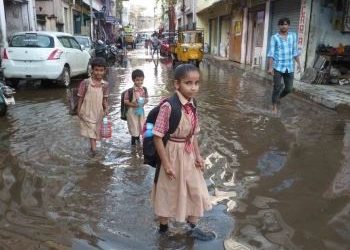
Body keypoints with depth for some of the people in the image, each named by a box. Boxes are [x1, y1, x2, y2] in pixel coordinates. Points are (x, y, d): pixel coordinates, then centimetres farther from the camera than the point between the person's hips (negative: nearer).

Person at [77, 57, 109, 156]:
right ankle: (93, 148, -7)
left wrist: (106, 108, -10)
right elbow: (81, 98, -5)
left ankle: (92, 146, 33)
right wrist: (79, 111, -3)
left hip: (98, 111, 3)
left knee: (95, 130, 15)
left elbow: (104, 99, 4)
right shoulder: (85, 83, -12)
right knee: (91, 129, -7)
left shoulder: (105, 84, -4)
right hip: (87, 111, -3)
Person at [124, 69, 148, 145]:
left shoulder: (144, 89, -5)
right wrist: (133, 104, -24)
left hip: (141, 110, 4)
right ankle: (133, 142, 22)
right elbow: (125, 101, -11)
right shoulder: (130, 91, -17)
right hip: (132, 111, -4)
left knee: (141, 126, 16)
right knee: (134, 127, 6)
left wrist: (144, 102, -15)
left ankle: (138, 139, 37)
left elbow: (146, 98, 6)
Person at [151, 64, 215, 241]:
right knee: (169, 193, 13)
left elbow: (193, 134, 8)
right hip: (173, 155, -7)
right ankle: (164, 228, 39)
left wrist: (198, 155, 3)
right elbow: (158, 137, -21)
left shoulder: (192, 106, -2)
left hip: (189, 155, 7)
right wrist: (166, 164, -19)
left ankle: (193, 228, 42)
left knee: (196, 191, 19)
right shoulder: (168, 106, -24)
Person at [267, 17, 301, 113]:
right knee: (277, 87, -2)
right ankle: (274, 106, 13)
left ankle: (278, 97, 36)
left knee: (289, 88, 7)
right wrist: (270, 67, -14)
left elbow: (295, 51, 12)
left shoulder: (293, 35, 8)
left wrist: (298, 63, 8)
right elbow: (271, 53, -7)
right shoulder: (274, 37, -3)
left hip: (289, 67, 4)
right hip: (278, 67, -4)